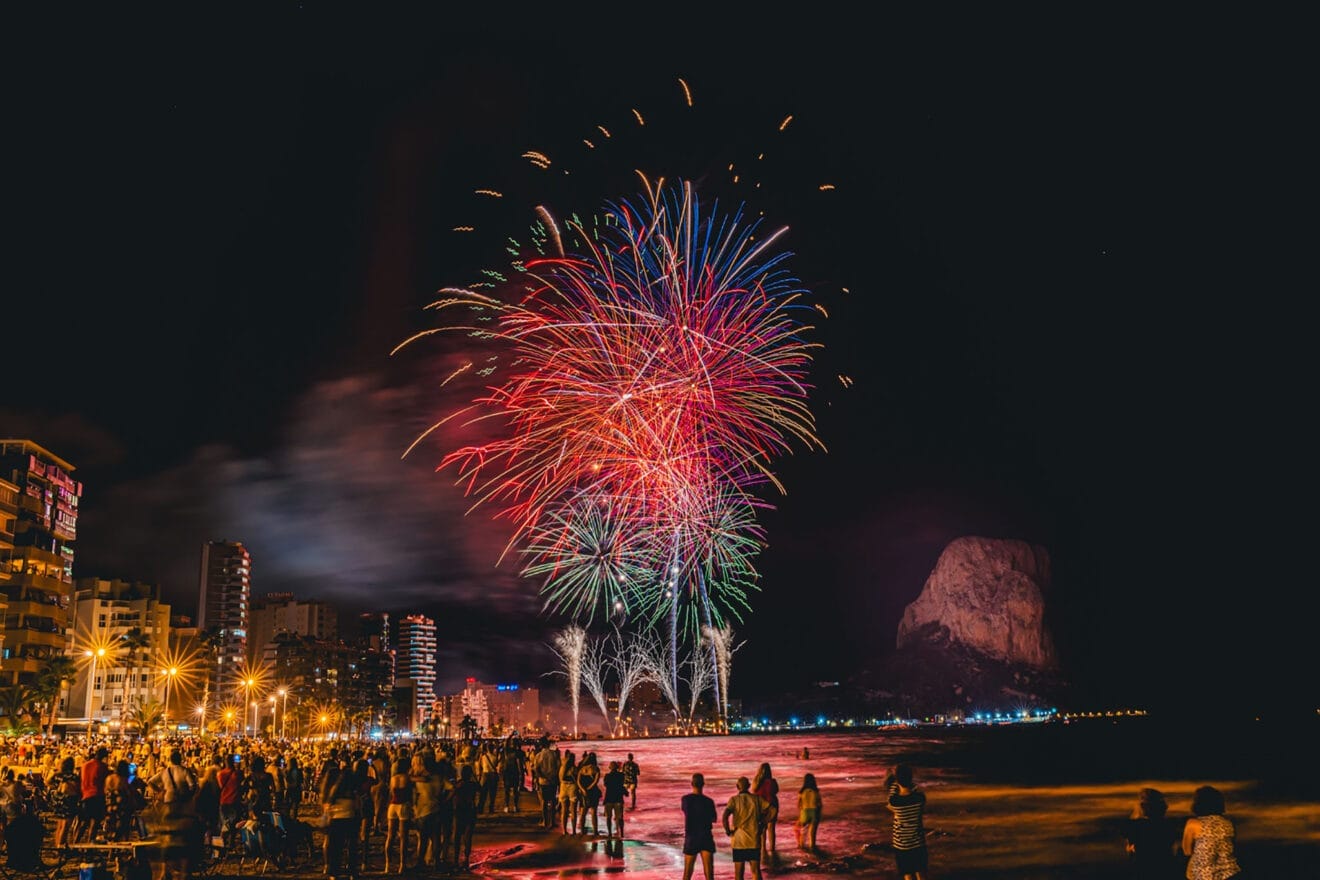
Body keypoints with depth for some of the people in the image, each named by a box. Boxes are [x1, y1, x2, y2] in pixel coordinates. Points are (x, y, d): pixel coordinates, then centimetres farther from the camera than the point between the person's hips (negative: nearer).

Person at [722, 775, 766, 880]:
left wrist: (728, 831, -7)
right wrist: (761, 826, 4)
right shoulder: (756, 799, 1)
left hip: (739, 841, -1)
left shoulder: (734, 800, -6)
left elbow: (724, 817, -22)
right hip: (754, 840, 1)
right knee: (756, 871, 9)